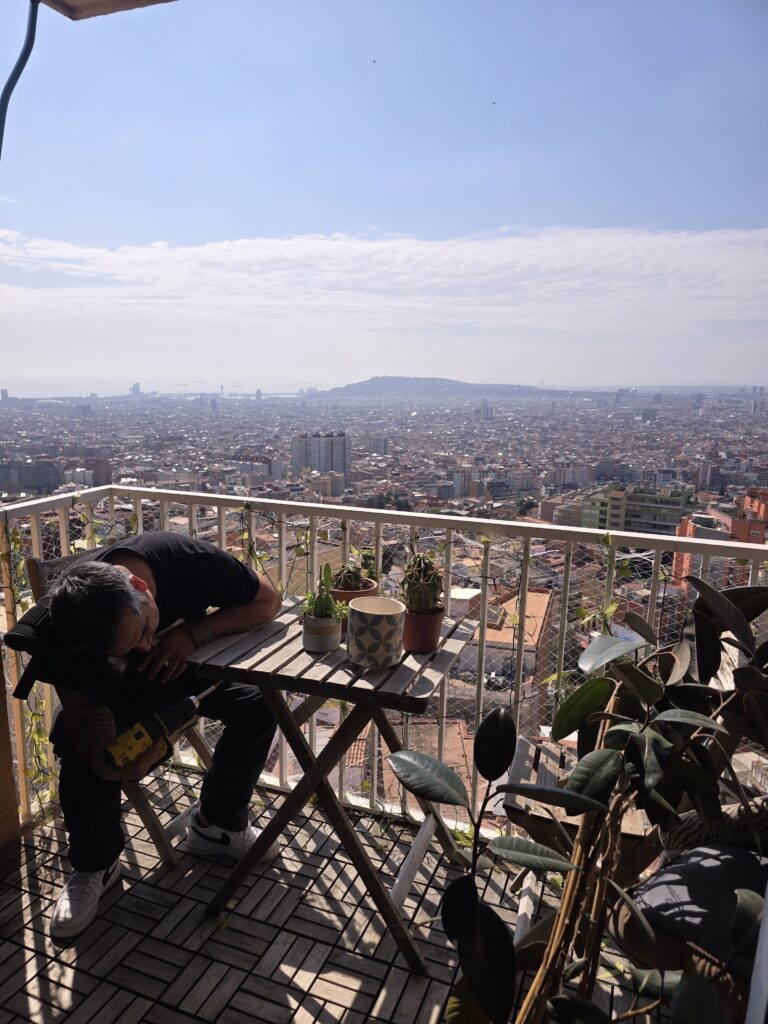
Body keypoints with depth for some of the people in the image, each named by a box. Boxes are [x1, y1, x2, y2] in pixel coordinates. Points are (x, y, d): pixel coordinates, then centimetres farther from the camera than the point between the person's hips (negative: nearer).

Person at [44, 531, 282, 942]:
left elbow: (268, 601, -23)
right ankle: (94, 865, 0)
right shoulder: (72, 620, -33)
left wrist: (193, 633, -36)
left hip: (187, 661, 1)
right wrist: (108, 759, -49)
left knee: (258, 703, -23)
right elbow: (82, 706, -27)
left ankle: (217, 823, 1)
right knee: (78, 747, -28)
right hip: (118, 682, 0)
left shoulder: (189, 560, -36)